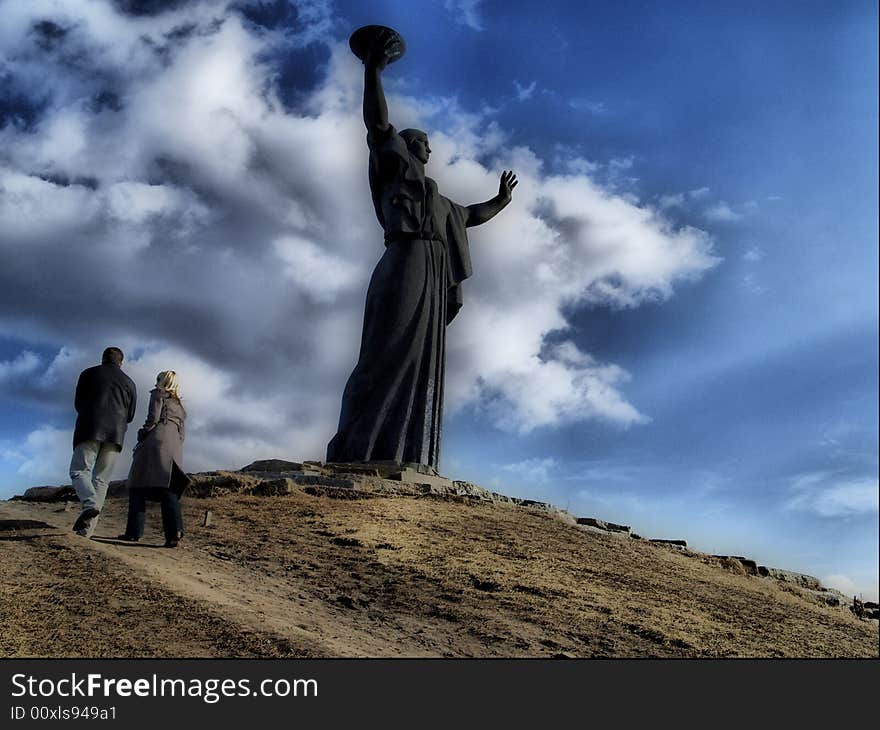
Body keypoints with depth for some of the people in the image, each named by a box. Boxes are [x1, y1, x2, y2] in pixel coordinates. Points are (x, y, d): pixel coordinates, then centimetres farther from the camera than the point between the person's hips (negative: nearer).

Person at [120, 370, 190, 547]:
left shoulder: (158, 394, 9)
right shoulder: (180, 405, 29)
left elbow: (153, 418, -5)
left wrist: (141, 437, -1)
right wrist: (176, 451, 20)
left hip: (156, 440, -6)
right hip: (175, 447, 6)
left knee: (139, 484, -2)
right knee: (169, 488, -3)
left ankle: (134, 531, -7)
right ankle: (174, 531, -22)